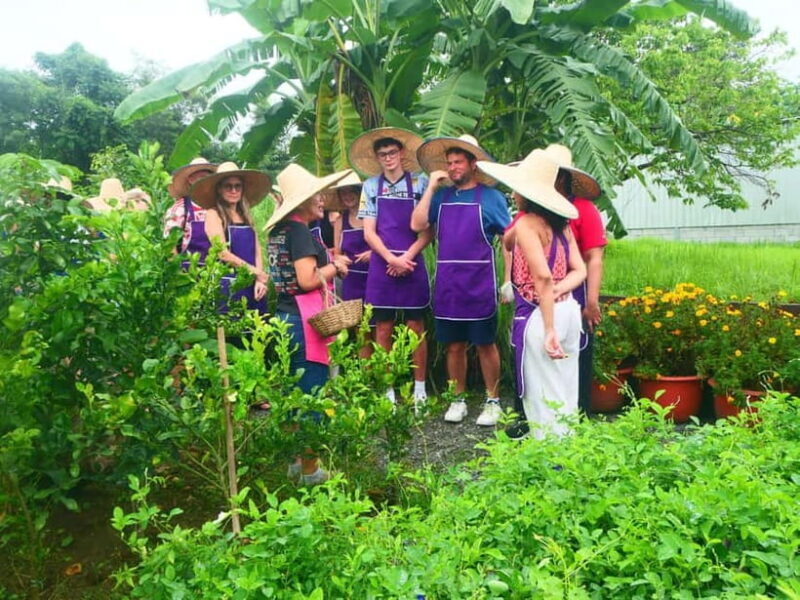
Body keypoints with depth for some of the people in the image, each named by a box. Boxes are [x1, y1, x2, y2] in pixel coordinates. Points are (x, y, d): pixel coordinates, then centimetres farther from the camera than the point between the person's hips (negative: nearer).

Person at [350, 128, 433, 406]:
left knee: (416, 327, 3)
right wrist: (392, 259, -10)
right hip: (381, 265, 2)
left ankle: (419, 388, 14)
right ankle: (387, 388, 13)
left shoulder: (420, 183, 2)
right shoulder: (371, 186, 7)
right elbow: (369, 232, 3)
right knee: (383, 329, 4)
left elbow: (428, 230, -1)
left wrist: (407, 257, -13)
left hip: (412, 263, -1)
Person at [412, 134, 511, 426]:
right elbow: (417, 225, -3)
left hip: (480, 285, -3)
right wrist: (431, 188, -4)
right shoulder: (441, 196, 9)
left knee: (485, 345, 6)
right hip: (447, 285, 3)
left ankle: (492, 401, 18)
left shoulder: (491, 197, 0)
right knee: (454, 345, 11)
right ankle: (458, 399, 24)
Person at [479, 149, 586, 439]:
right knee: (566, 396, 18)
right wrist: (557, 291, -8)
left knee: (543, 400, 4)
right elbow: (579, 270, 7)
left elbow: (543, 276, -22)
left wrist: (549, 330, -21)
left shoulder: (527, 223, -13)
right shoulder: (561, 223, 10)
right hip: (569, 310, 8)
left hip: (539, 315, -8)